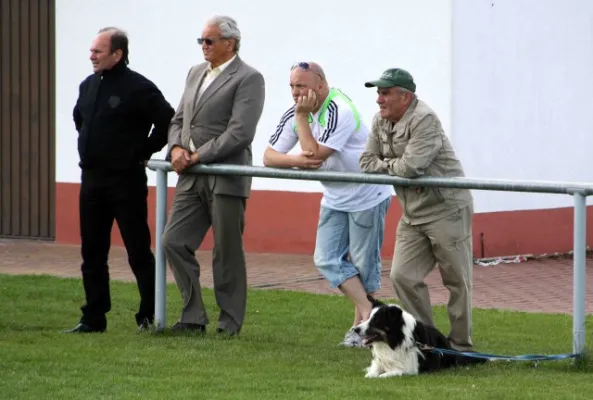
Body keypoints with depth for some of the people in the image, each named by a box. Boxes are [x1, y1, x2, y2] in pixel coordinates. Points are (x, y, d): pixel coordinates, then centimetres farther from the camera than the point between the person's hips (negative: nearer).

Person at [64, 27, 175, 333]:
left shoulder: (138, 88, -12)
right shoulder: (88, 86, 10)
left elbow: (167, 121, -14)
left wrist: (144, 153, -8)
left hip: (126, 180, -7)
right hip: (92, 179, 7)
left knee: (138, 250, -1)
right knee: (92, 252, 8)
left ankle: (150, 315, 7)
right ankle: (94, 318, 14)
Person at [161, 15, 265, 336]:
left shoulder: (248, 79, -7)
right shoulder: (196, 73, 16)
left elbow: (240, 133, -16)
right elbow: (179, 120, 19)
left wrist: (197, 157, -15)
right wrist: (176, 147, -2)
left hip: (226, 177, -7)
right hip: (192, 178, 7)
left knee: (227, 253, 0)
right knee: (174, 242, 1)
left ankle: (229, 323, 9)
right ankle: (193, 317, 9)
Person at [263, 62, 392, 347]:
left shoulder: (339, 111, -25)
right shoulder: (294, 113, -1)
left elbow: (315, 155, -31)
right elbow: (269, 157, -5)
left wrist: (302, 116, -27)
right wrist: (295, 160, -26)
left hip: (367, 196, -7)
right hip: (334, 199, 8)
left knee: (363, 264, 1)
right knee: (327, 260, -3)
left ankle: (362, 324, 16)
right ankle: (369, 316, -1)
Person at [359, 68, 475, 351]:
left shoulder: (424, 120, -19)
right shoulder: (381, 121, 7)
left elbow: (411, 167, -28)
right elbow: (367, 163, 5)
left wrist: (387, 165, -8)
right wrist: (396, 166, -11)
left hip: (446, 209, -8)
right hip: (412, 214, 8)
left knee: (457, 281, 1)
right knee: (403, 276, 2)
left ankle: (460, 346, 11)